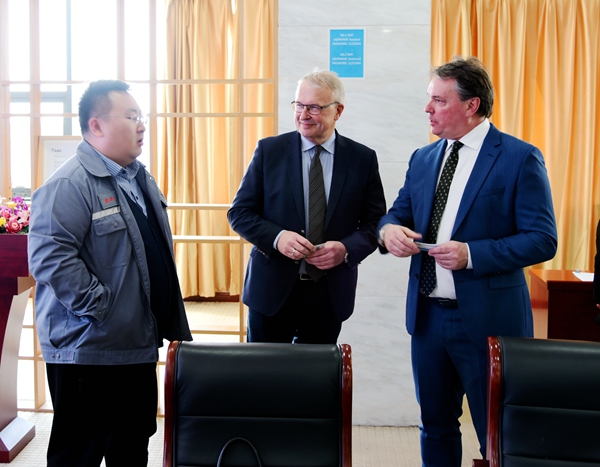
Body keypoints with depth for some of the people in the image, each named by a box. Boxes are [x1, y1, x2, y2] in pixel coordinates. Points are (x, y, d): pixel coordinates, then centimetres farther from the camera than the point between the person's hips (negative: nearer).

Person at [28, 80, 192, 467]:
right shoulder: (69, 185, -16)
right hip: (87, 353, -9)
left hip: (139, 345, 9)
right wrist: (100, 307, -23)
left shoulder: (141, 178, 14)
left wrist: (170, 324, 18)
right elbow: (50, 257, -26)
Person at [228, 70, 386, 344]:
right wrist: (277, 237, -17)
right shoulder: (269, 150, -1)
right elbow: (239, 212, 0)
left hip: (330, 294, 1)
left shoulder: (363, 159, 1)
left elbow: (375, 222, 3)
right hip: (272, 290, 0)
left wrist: (347, 249, -16)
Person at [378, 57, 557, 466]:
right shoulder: (423, 159, 10)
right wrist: (390, 229, -8)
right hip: (427, 315, 6)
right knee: (436, 427, 18)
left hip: (487, 319, -6)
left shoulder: (520, 158, -9)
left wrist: (472, 254, -22)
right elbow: (398, 213, 16)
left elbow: (543, 240, -13)